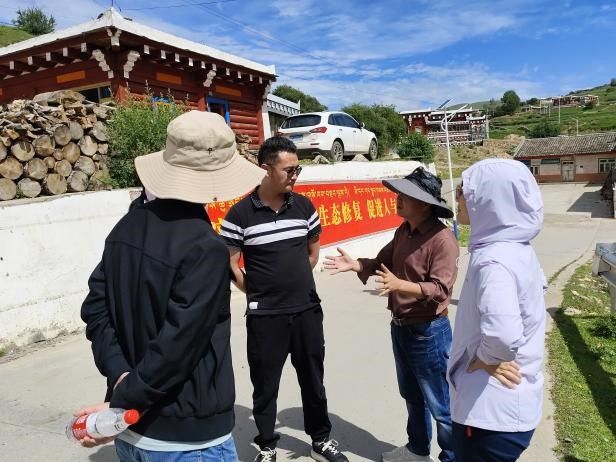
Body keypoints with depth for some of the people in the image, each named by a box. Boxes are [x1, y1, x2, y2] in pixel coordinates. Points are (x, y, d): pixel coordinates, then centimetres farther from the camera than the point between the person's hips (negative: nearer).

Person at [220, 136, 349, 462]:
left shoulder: (304, 206, 1)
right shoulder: (240, 214, -11)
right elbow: (230, 264, -6)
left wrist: (297, 283, 8)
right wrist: (259, 294, -2)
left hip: (308, 310, 3)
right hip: (265, 317, -3)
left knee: (313, 380, 17)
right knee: (265, 385, 12)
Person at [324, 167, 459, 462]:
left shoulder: (442, 239, -22)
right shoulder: (403, 231, 3)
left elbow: (440, 289, -26)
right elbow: (382, 263, 10)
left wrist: (399, 285, -38)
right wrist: (354, 265, -7)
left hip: (429, 332, -8)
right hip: (400, 327, 9)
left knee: (440, 403, 9)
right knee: (412, 395, 26)